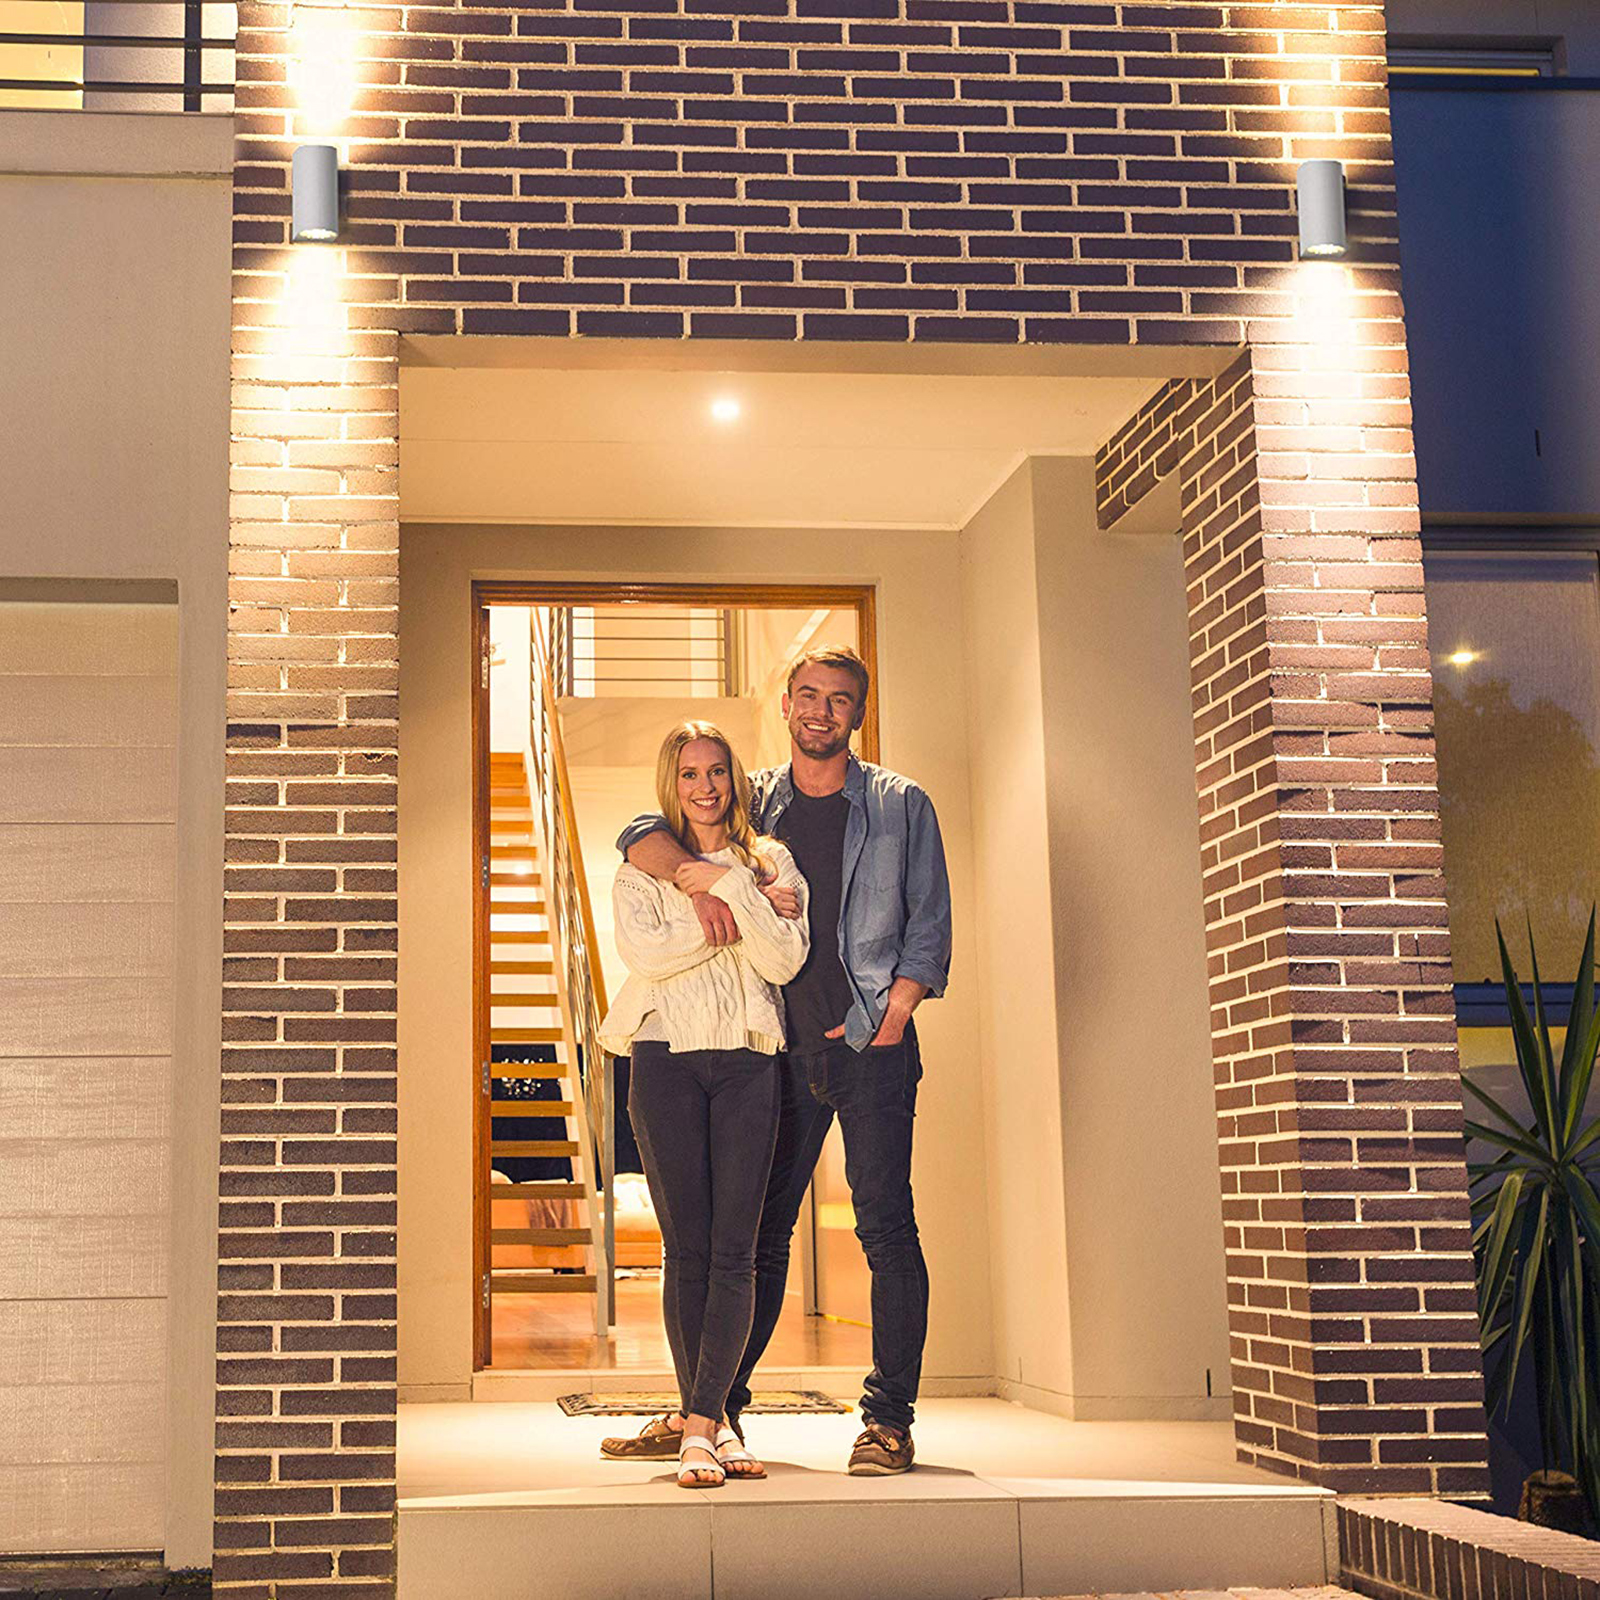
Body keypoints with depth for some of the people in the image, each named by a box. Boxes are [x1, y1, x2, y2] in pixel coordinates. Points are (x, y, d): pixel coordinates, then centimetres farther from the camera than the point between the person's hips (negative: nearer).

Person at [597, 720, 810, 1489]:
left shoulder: (769, 862, 13)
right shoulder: (642, 868, 11)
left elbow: (783, 960, -1)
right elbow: (645, 951, -9)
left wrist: (729, 886, -9)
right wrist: (746, 912, -6)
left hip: (747, 1064, 1)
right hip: (668, 1059, -1)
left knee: (734, 1249, -6)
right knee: (687, 1249, -2)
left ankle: (700, 1423, -3)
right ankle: (713, 1422, 7)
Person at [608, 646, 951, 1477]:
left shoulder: (902, 806, 6)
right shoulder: (750, 802, 11)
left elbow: (930, 924, 4)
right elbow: (642, 833, 1)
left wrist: (892, 1014, -7)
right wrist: (694, 875, -18)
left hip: (872, 1044, -2)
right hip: (783, 1049, 2)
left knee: (885, 1227, -5)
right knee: (755, 1230, 7)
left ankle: (889, 1418, 1)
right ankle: (713, 1405, 17)